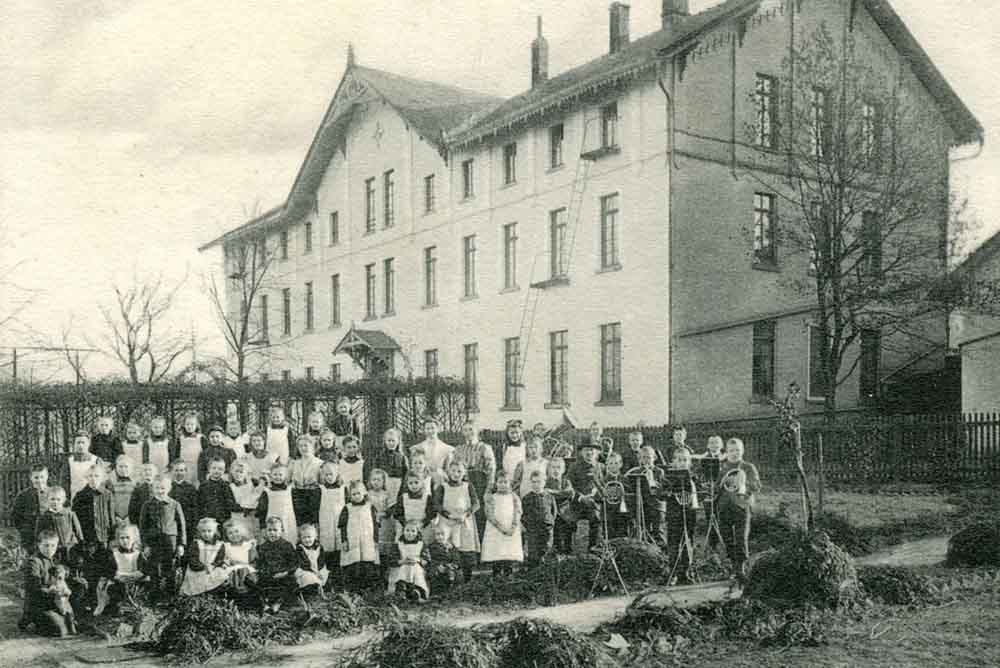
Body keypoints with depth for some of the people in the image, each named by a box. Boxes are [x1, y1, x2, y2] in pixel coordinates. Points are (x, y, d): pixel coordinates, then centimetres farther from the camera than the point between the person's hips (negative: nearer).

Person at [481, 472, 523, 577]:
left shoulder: (514, 498, 12)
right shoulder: (491, 498, 7)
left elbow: (517, 514, 2)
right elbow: (490, 515, -4)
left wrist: (513, 528, -15)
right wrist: (501, 528, -17)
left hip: (512, 533, 1)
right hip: (495, 532, -1)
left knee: (510, 561, -5)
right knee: (496, 563, -6)